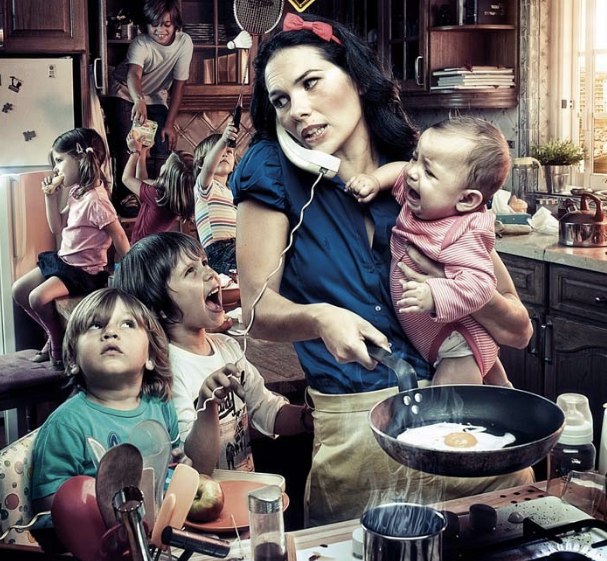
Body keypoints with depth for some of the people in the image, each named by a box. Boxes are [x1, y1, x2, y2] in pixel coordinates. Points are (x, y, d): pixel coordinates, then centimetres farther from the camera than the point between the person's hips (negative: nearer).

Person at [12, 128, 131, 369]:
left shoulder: (95, 200, -23)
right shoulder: (76, 193, 6)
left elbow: (119, 237, -21)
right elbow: (57, 227, 14)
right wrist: (51, 197, 3)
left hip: (85, 270, -10)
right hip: (63, 260, 10)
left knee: (38, 297, -26)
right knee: (19, 290, 8)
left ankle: (59, 342, 0)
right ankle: (54, 335, 19)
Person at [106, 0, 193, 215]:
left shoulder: (184, 42, -20)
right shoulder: (140, 44, -30)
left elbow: (179, 84, -14)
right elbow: (133, 74, -49)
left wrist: (169, 124, -16)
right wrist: (138, 101, -71)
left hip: (156, 98, 3)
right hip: (125, 94, -3)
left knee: (163, 148, -9)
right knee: (126, 147, -16)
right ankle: (124, 196, -6)